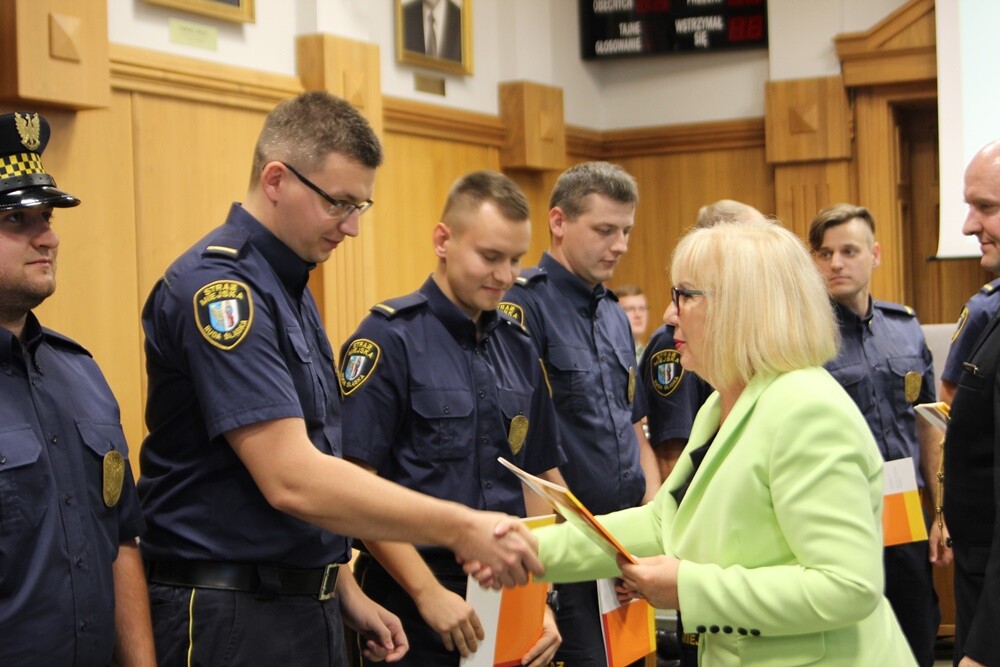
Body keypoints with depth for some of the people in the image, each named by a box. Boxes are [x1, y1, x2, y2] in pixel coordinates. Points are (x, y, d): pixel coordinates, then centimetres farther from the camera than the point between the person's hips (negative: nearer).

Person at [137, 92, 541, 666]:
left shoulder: (291, 289, 12)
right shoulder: (219, 286, -18)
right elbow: (290, 480, -26)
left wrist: (343, 590, 15)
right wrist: (460, 528, -25)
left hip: (307, 609, 9)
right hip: (229, 618, -9)